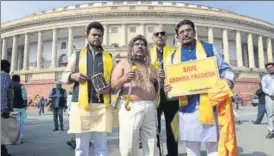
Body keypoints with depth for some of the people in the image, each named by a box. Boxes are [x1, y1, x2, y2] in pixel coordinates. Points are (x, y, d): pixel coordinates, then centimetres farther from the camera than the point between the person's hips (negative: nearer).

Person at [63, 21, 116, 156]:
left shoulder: (109, 58, 14)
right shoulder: (77, 56, 13)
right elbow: (65, 78, 15)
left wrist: (109, 87, -8)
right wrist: (73, 76, -8)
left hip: (102, 106, 1)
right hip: (81, 105, 0)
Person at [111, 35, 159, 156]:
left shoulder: (150, 66, 18)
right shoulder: (123, 63, 5)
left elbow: (157, 87, 25)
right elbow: (113, 89, -1)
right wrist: (123, 80, -20)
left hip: (150, 108, 5)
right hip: (131, 107, -4)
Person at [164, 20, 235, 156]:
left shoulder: (209, 48, 9)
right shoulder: (174, 56, 13)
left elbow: (224, 69, 9)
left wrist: (228, 80, -12)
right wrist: (166, 87, -6)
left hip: (209, 104, -1)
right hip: (187, 107, 2)